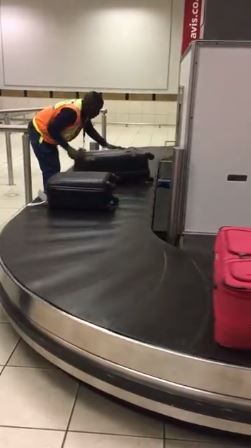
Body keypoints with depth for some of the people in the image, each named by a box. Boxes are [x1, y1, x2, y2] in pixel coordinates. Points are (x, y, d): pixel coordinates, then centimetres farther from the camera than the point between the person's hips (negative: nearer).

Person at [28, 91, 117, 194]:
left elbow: (90, 130, 10)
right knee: (50, 170, -10)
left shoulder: (84, 111, -2)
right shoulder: (71, 112, -31)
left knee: (54, 168, 13)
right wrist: (68, 148, -31)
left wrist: (106, 144, 1)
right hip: (39, 132, -10)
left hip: (47, 134, 10)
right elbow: (52, 129, -32)